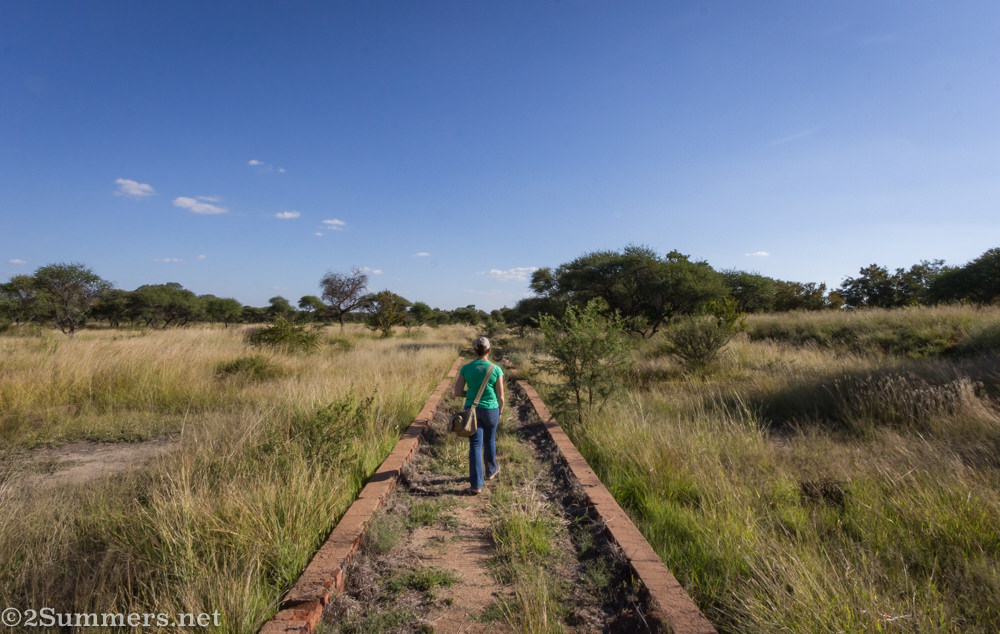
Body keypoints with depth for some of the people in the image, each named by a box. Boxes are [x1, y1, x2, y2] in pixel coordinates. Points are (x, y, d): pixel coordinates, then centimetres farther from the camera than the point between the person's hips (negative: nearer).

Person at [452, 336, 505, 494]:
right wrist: (500, 412, 11)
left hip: (472, 410, 1)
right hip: (491, 410, -1)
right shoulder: (496, 369, -11)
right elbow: (500, 396, -5)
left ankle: (476, 484, 2)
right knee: (489, 441, 21)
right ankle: (491, 471, 43)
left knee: (475, 445, 5)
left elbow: (457, 392, -4)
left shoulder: (466, 368, -7)